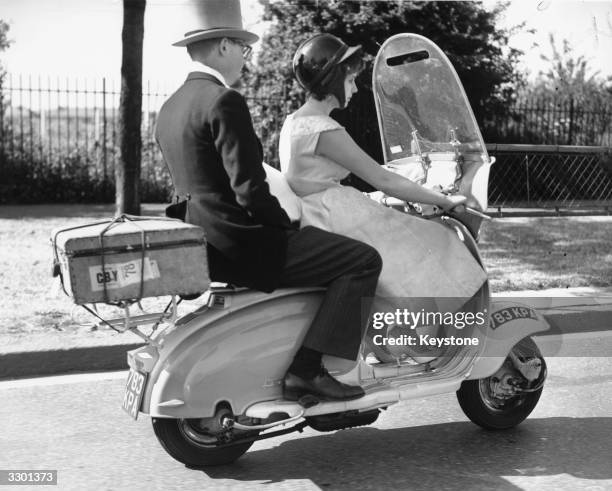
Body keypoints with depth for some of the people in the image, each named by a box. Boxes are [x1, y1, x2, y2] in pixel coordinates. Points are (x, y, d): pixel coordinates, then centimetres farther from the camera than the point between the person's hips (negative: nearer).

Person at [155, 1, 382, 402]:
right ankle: (309, 370, -11)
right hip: (239, 243, -10)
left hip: (201, 244, 10)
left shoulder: (170, 108, 14)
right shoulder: (224, 101, -16)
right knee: (363, 260, -7)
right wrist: (288, 226, -6)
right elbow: (249, 189, -22)